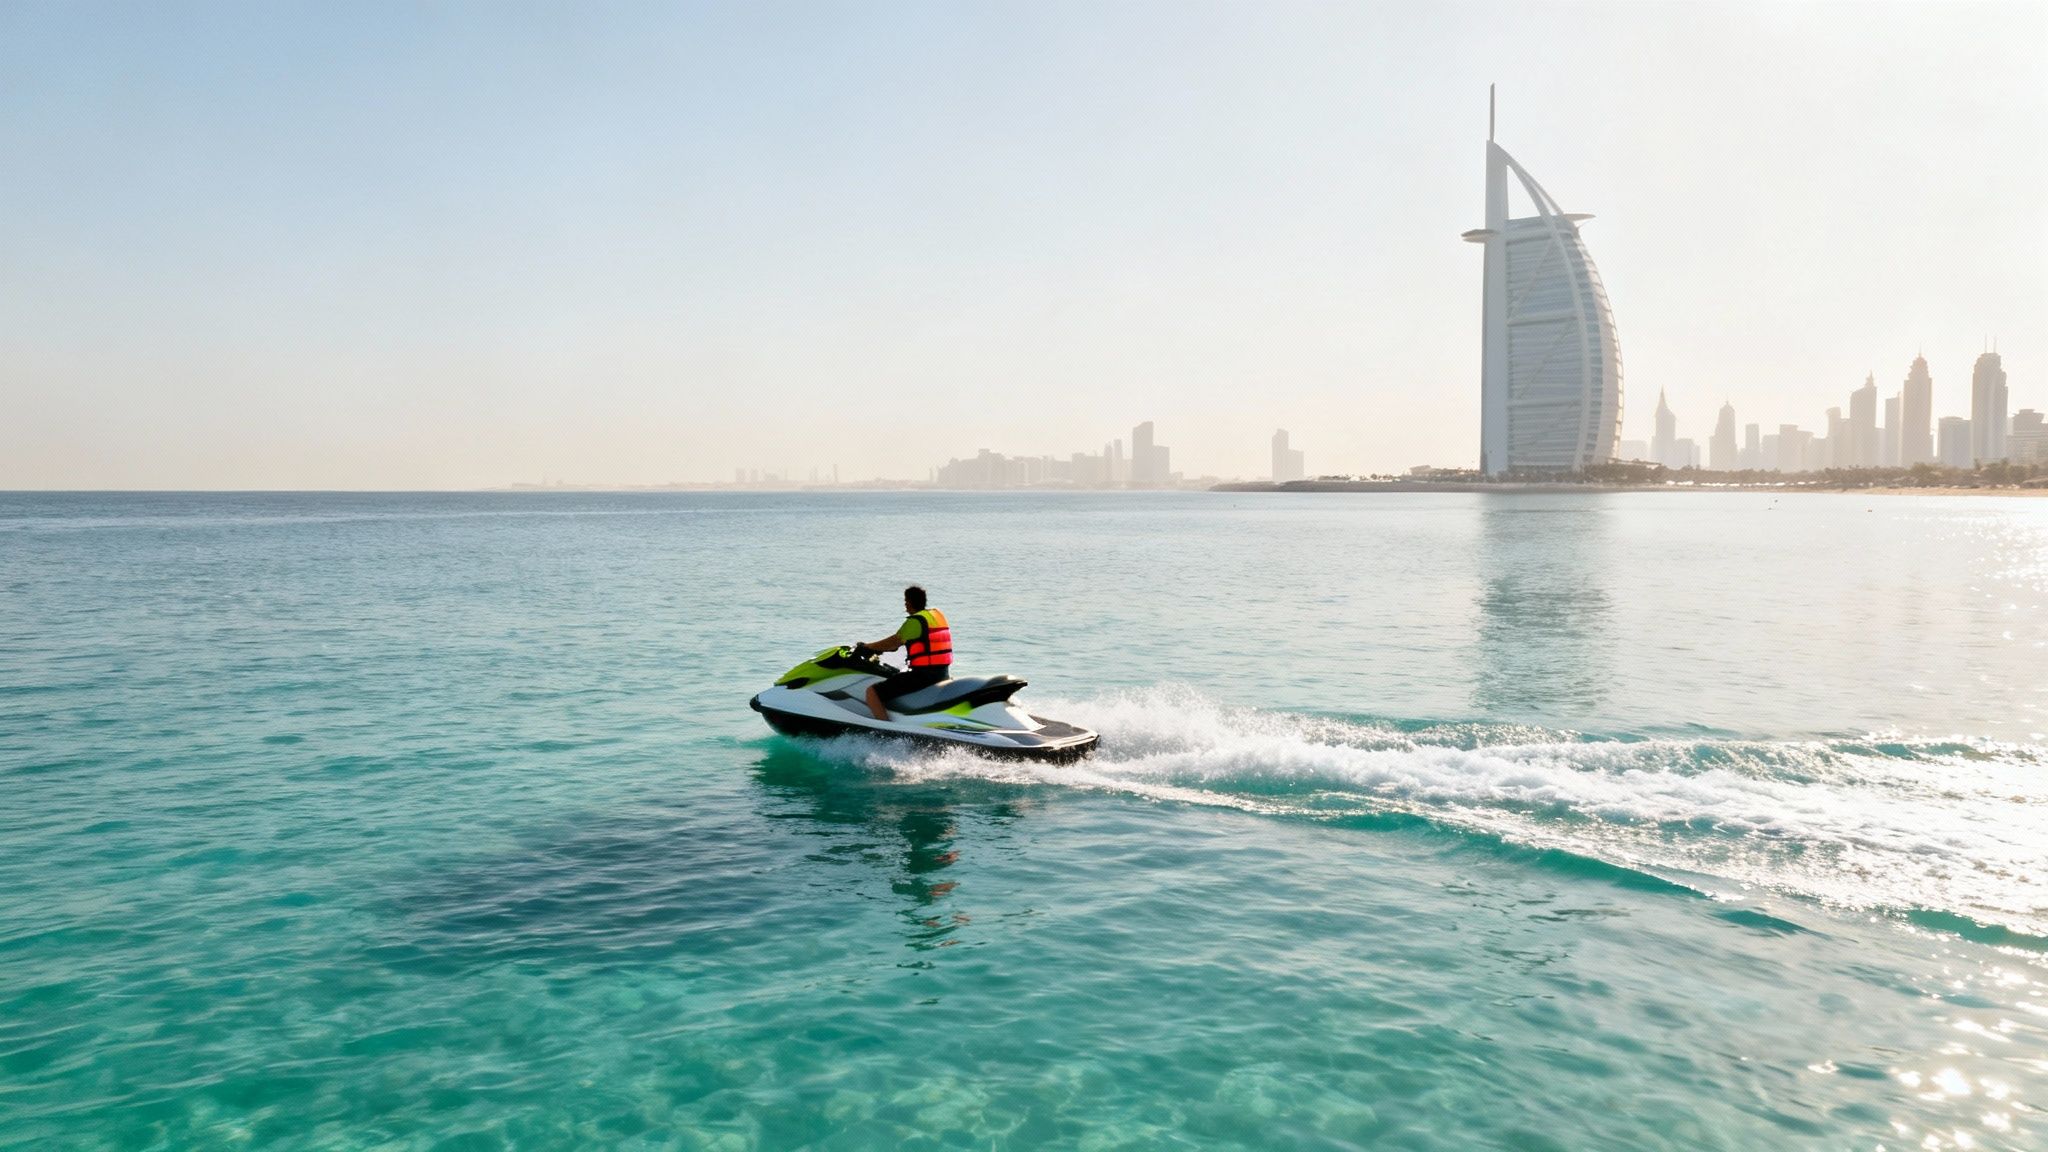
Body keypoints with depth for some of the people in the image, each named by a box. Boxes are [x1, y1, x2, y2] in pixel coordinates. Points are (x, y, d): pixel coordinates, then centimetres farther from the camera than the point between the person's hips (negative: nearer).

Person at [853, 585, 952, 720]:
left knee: (872, 692, -10)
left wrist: (867, 647, 2)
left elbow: (894, 642, -11)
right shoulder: (938, 614, 14)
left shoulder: (915, 621, -12)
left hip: (923, 674, -9)